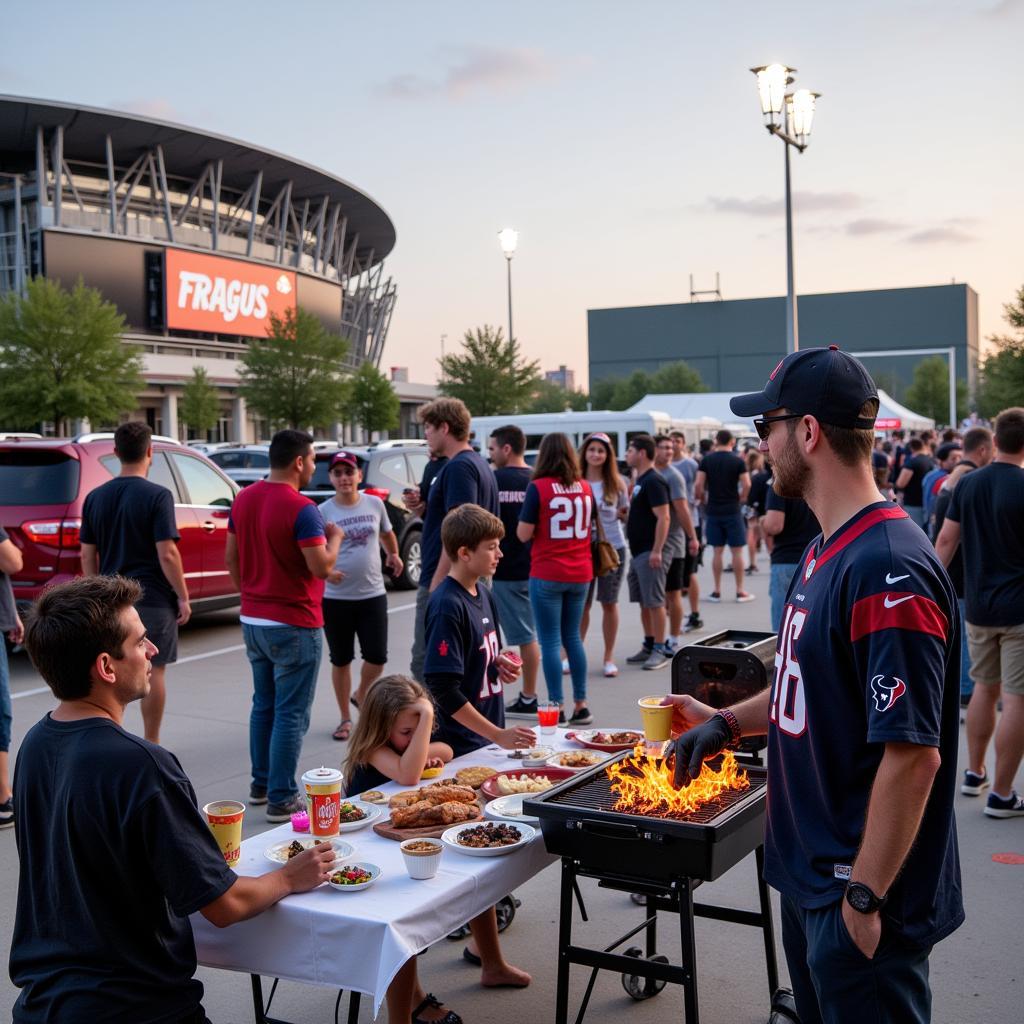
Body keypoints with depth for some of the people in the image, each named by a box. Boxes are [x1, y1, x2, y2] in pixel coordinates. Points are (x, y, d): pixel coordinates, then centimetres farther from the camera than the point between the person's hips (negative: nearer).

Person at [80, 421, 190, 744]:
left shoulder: (95, 497, 4)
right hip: (153, 601, -4)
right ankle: (151, 745, 15)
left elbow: (88, 555, 6)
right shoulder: (157, 496, -13)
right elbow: (166, 554, -17)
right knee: (153, 672, 7)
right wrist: (183, 597, -8)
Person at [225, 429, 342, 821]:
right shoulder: (301, 509, -18)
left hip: (253, 621, 8)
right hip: (293, 626, -8)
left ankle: (261, 784, 29)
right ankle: (282, 799, 3)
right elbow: (322, 567, -22)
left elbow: (231, 558, 12)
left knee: (263, 704, 19)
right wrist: (334, 537, -4)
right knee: (291, 714, -1)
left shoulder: (243, 500, 6)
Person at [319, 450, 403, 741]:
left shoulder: (375, 504, 2)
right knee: (340, 660, 8)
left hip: (373, 594, 2)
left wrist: (394, 556, 18)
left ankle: (361, 695, 34)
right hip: (336, 599, -2)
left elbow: (386, 534, 23)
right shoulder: (323, 512, -6)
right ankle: (345, 718, 23)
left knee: (377, 658, 2)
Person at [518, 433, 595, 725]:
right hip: (580, 574, 5)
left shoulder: (538, 487, -11)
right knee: (572, 637, 16)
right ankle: (581, 706, 18)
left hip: (547, 575, -5)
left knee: (550, 641, 2)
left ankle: (556, 708, 3)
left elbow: (523, 534, -10)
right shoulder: (585, 488, 5)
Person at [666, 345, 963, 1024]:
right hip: (811, 878, 9)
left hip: (864, 899, -9)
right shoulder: (825, 552, 7)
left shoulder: (888, 568, -25)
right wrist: (726, 722, 9)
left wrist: (865, 899, -22)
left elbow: (912, 753, -26)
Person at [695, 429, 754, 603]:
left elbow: (698, 485, -6)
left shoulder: (706, 460, 1)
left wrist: (701, 498, 11)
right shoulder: (738, 461, -4)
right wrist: (741, 499, 6)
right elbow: (746, 485, -11)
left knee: (717, 550, 8)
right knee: (737, 550, 4)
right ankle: (740, 591, 6)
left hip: (713, 511, 2)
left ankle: (717, 591, 10)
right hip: (732, 510, -2)